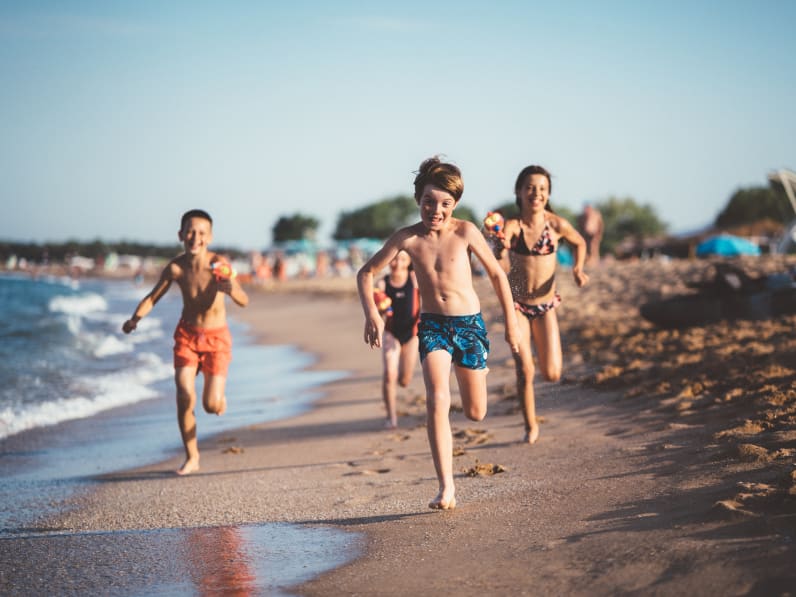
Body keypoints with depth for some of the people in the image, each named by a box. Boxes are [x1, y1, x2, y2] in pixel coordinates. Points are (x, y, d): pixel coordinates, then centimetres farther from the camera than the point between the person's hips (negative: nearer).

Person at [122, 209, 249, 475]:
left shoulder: (218, 264, -20)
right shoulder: (175, 267, -13)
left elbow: (244, 301, -24)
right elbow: (152, 297, -5)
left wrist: (231, 290, -46)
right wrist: (135, 319, -23)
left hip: (216, 337, -2)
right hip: (187, 335, 2)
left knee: (212, 406, -8)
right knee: (184, 397, -14)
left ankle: (219, 397, 32)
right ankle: (191, 457, 5)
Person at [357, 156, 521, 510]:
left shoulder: (465, 232, -7)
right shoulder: (407, 238, -4)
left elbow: (497, 274, 3)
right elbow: (366, 273, 6)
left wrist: (511, 323, 6)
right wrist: (371, 314, -9)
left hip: (469, 324, 0)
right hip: (432, 325, 0)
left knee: (475, 413, 9)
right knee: (437, 400, -23)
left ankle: (475, 370, 48)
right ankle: (446, 488, -22)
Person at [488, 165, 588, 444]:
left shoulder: (557, 224, -10)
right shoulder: (511, 226, -16)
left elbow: (580, 243, 12)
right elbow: (501, 269, -31)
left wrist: (578, 268, -5)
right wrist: (501, 249, -52)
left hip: (546, 307, 2)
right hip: (517, 306, -1)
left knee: (552, 374, -2)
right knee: (525, 371, -7)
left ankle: (540, 350, 35)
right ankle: (531, 426, 16)